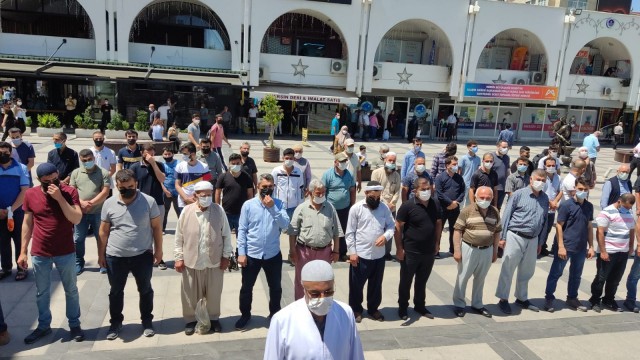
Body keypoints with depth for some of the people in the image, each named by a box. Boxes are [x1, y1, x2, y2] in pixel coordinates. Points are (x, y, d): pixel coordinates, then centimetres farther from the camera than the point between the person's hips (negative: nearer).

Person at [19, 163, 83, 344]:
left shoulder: (70, 192, -10)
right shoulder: (30, 195, -2)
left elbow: (76, 219, -20)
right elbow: (27, 224, 5)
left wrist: (59, 197, -26)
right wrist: (23, 251, 5)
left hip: (65, 253, -2)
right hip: (39, 254, 2)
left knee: (71, 290, 11)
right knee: (42, 293, 15)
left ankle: (74, 325, 26)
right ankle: (43, 326, 32)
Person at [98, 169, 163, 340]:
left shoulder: (149, 201, -10)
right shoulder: (109, 203, -4)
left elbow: (156, 227, -3)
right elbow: (104, 231, 4)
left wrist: (158, 250, -2)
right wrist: (101, 254, 6)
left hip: (143, 255, -1)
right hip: (115, 257, 2)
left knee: (145, 290, 13)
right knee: (116, 291, 16)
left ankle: (147, 321, 31)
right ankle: (116, 322, 34)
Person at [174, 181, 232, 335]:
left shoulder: (219, 210, -5)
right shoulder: (186, 211, -6)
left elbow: (226, 235, 0)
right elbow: (179, 237, 0)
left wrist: (226, 256, -1)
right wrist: (178, 257, -1)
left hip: (214, 261, 0)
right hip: (191, 261, 0)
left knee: (214, 293, 13)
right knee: (191, 294, 12)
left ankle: (214, 318, 33)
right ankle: (191, 320, 31)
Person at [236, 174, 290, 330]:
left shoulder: (279, 204, -3)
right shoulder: (248, 205, -6)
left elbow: (285, 225, -15)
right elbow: (242, 230, -5)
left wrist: (272, 207, -22)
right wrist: (241, 253, -9)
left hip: (273, 254, 1)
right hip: (252, 254, -1)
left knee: (276, 287, 16)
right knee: (246, 287, 12)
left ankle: (275, 313, 38)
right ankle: (245, 314, 33)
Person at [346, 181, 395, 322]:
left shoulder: (384, 208, 2)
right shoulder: (356, 208, -9)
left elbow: (391, 225, 7)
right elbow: (350, 233, -8)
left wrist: (386, 236, -15)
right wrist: (352, 252, -11)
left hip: (379, 255, 4)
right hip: (360, 254, -3)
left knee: (376, 284, 17)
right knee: (357, 284, 10)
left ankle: (373, 309, 36)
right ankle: (356, 309, 30)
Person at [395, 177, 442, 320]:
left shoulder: (435, 204, 1)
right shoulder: (407, 206, -15)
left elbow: (438, 223, 11)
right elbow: (398, 227, -13)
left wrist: (437, 243, 8)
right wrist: (399, 248, -14)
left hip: (429, 252, 4)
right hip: (410, 252, -4)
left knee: (422, 281, 19)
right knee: (406, 281, 10)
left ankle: (419, 306, 35)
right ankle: (402, 307, 26)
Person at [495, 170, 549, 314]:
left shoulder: (545, 199, 9)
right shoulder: (519, 194, -7)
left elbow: (544, 221, 15)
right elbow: (506, 215, -6)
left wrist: (540, 242, 16)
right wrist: (502, 237, -9)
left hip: (533, 240, 5)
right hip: (515, 237, -5)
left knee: (527, 271, 16)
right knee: (508, 270, 2)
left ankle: (521, 298, 32)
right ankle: (503, 299, 14)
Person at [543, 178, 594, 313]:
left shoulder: (589, 206, 8)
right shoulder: (566, 205, -9)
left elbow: (589, 227, 14)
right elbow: (559, 226, -11)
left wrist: (591, 246, 11)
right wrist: (561, 246, -16)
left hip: (581, 248, 6)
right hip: (565, 247, -5)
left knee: (576, 275, 16)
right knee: (556, 273, 2)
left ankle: (572, 299, 31)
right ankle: (549, 299, 13)